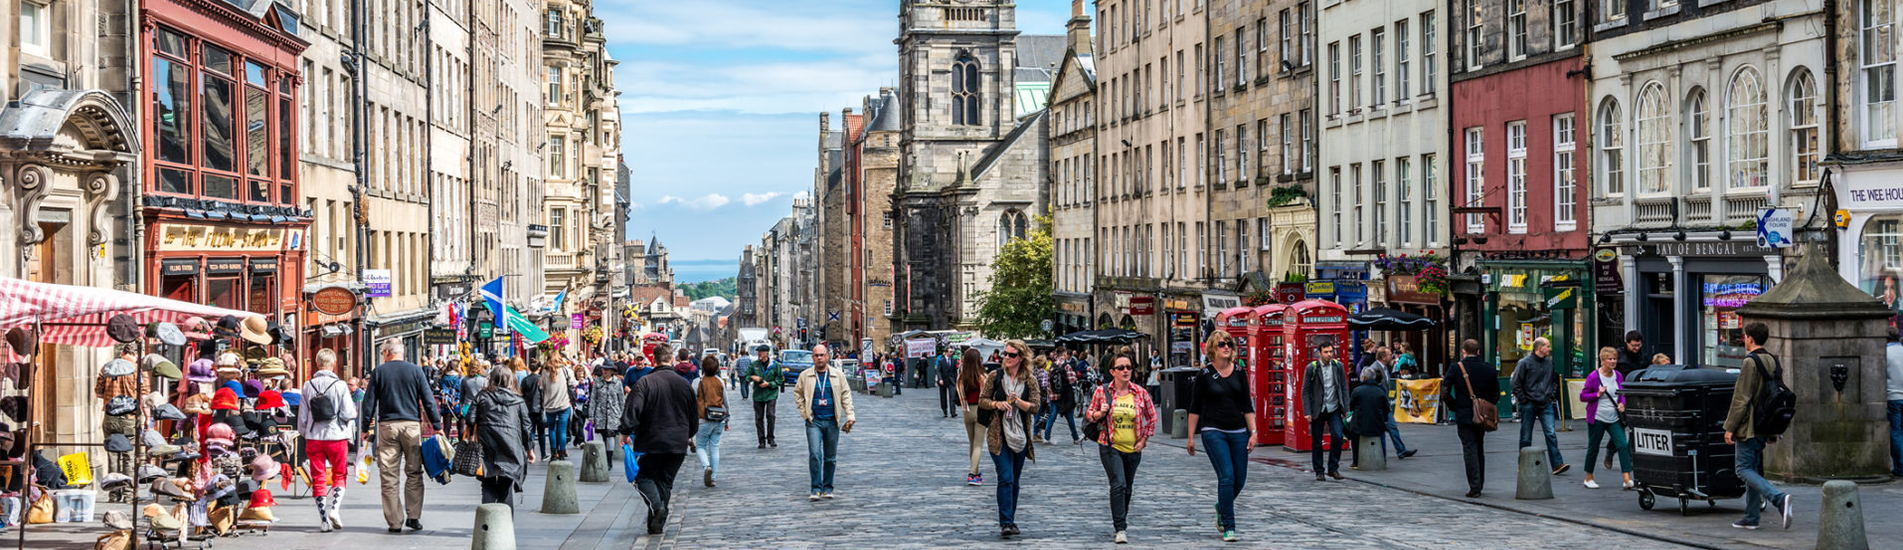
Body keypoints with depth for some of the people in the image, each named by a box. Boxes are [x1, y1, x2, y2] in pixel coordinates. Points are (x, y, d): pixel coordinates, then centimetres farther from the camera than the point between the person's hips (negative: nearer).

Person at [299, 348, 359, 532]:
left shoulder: (308, 386, 1)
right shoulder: (340, 386, -8)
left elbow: (302, 416, 6)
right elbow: (348, 414, -9)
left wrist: (304, 434, 20)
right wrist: (350, 431, 11)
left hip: (314, 437, 2)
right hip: (336, 436, -2)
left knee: (318, 478, 6)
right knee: (339, 475, 12)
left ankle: (324, 520, 4)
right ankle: (335, 508, -8)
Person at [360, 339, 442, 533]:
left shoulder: (378, 372, 3)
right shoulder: (415, 370, 3)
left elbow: (369, 402, 3)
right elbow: (428, 400, 2)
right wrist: (437, 426, 7)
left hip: (387, 426, 0)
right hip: (412, 424, 0)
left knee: (389, 476, 2)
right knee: (414, 473, 8)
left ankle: (394, 522, 1)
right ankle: (413, 516, 2)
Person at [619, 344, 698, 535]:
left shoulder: (645, 382, -10)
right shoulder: (684, 384, 6)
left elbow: (632, 409, -18)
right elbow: (694, 419, 14)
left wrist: (626, 432, -6)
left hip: (652, 442, -4)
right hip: (678, 444, 4)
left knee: (643, 477, 10)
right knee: (665, 481, 14)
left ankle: (657, 507, -16)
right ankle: (657, 524, 9)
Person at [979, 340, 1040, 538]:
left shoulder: (1030, 380, 3)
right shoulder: (995, 377, 0)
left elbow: (1035, 407, -3)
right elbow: (982, 401, 3)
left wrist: (1017, 401, -19)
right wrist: (997, 404, -16)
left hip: (1020, 435, 3)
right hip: (998, 434, -3)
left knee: (1014, 480, 11)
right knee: (1006, 478, -13)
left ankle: (1010, 520, 22)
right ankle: (1006, 523, -16)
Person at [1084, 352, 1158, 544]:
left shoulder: (1140, 393, 0)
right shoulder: (1102, 392, -4)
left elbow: (1152, 418, 11)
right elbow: (1089, 414, 6)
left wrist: (1143, 440, 3)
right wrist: (1100, 413, -15)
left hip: (1133, 449, 3)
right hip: (1110, 447, -3)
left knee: (1127, 489, 12)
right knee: (1118, 485, -17)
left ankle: (1119, 526, 27)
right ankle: (1120, 529, -17)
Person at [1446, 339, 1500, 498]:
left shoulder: (1456, 368, -8)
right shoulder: (1489, 369, 3)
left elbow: (1445, 391, -10)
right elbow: (1496, 394, 8)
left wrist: (1453, 406, 3)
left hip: (1464, 417, -4)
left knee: (1470, 450, -3)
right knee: (1479, 450, 17)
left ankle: (1475, 486, -9)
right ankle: (1480, 483, 24)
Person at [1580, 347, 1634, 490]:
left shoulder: (1618, 376, 5)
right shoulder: (1593, 377, -10)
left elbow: (1623, 393, 18)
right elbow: (1582, 396, -5)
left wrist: (1622, 403, -2)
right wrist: (1597, 394, -20)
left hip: (1614, 419, 4)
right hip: (1597, 418, -4)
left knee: (1623, 445, -10)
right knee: (1593, 448, 6)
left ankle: (1627, 479, -12)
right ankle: (1588, 478, 23)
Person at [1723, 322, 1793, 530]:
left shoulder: (1750, 362, -15)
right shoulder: (1773, 362, 11)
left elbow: (1741, 398, -18)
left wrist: (1730, 427, -13)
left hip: (1749, 426, -9)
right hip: (1765, 427, 9)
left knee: (1745, 469, -5)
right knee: (1752, 469, 14)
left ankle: (1779, 498, -23)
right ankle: (1751, 518, 15)